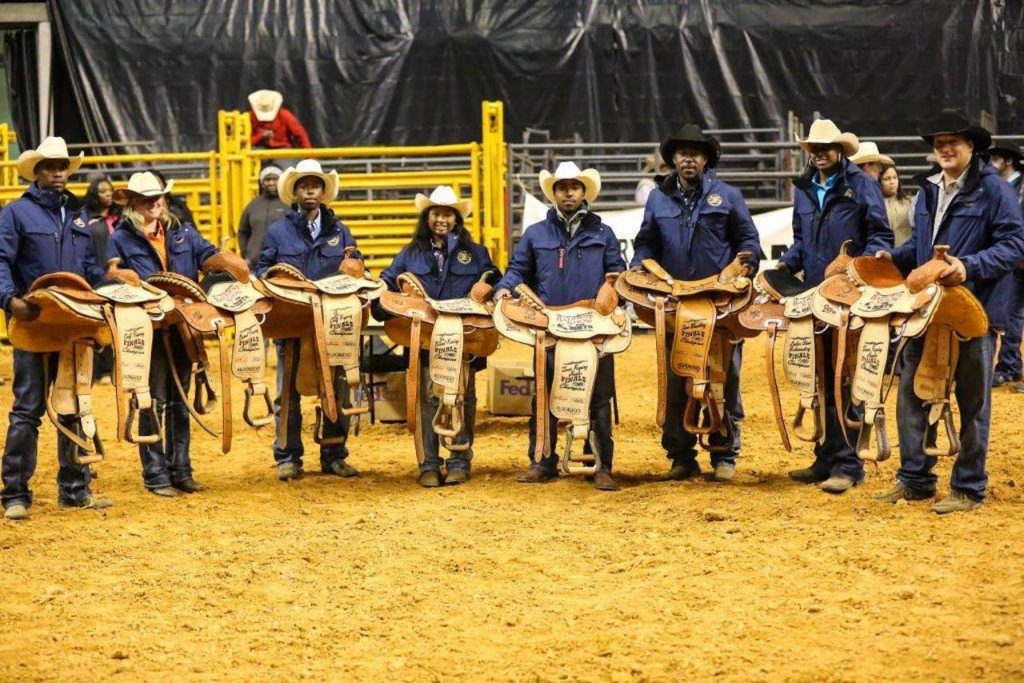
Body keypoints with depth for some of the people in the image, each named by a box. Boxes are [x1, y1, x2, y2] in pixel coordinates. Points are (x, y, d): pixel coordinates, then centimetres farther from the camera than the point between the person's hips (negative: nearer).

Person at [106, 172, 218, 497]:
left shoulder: (182, 232, 11)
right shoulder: (122, 239, 1)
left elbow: (209, 255, 0)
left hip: (182, 327, 4)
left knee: (180, 401, 11)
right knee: (154, 402, -1)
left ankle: (181, 470, 18)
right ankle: (155, 474, 5)